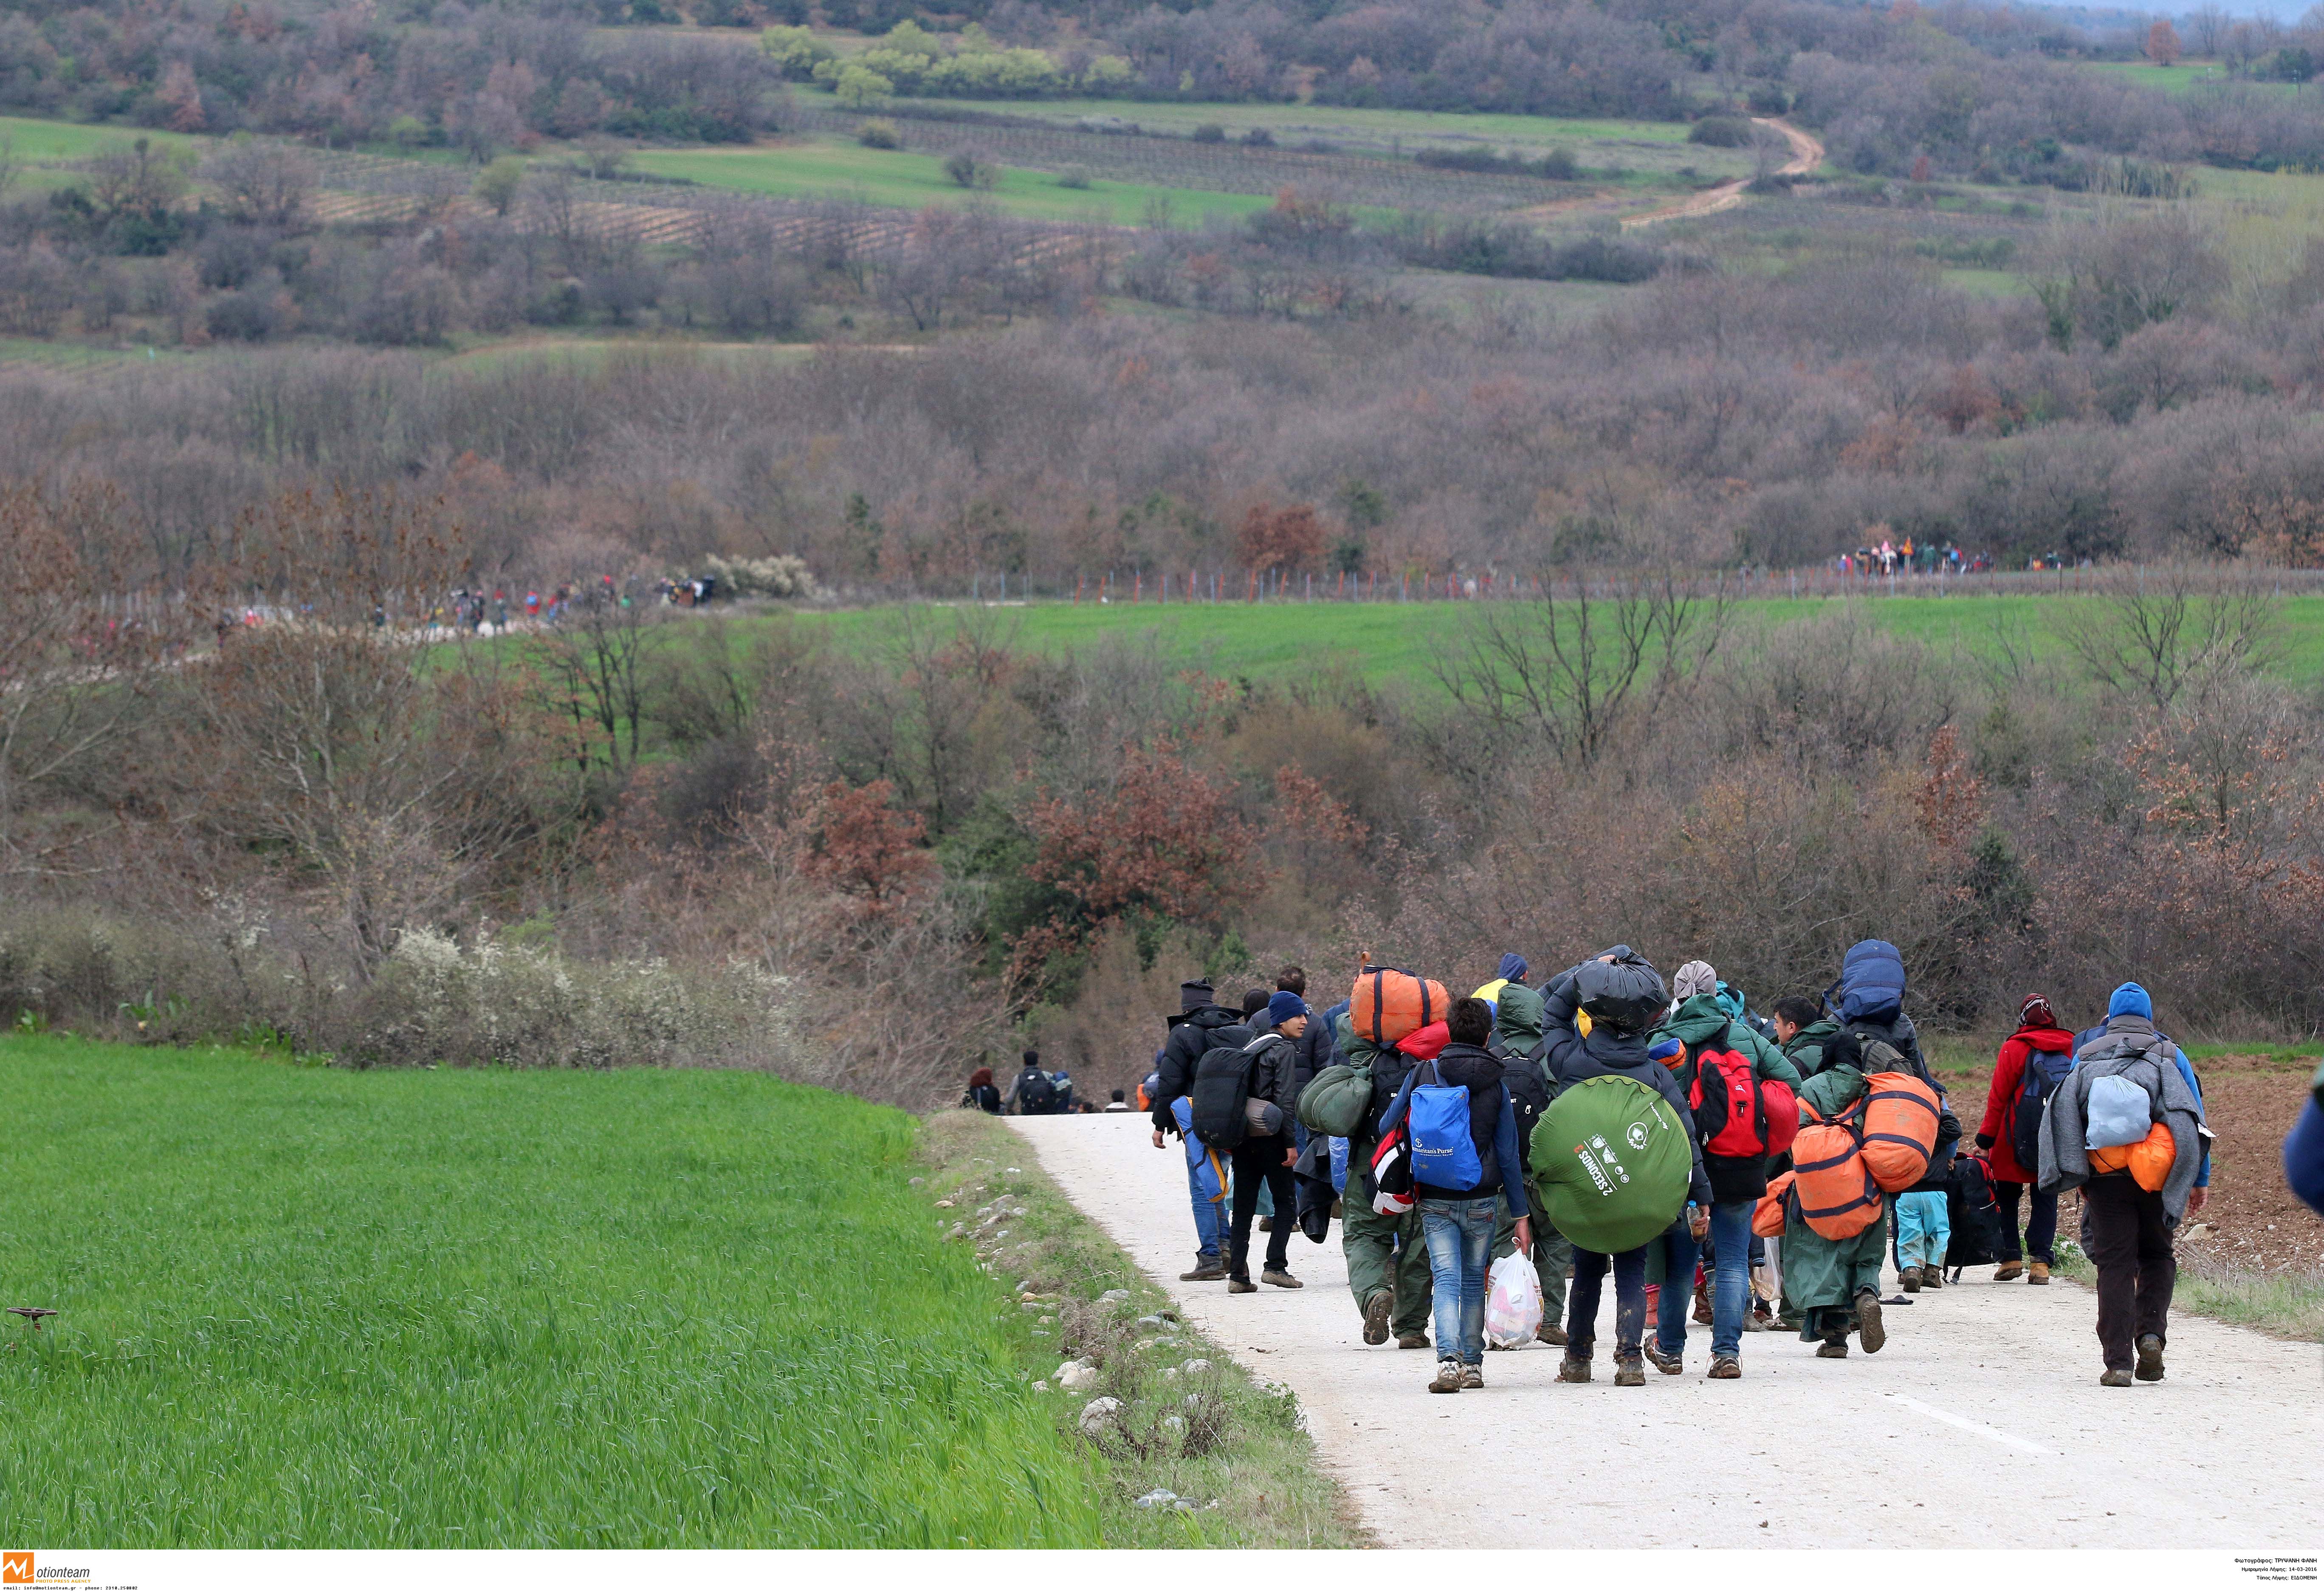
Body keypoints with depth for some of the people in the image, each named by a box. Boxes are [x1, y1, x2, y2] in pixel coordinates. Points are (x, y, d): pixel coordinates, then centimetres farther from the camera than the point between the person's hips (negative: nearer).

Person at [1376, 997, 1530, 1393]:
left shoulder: (1423, 1074, -4)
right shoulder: (1496, 1086, -2)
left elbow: (1388, 1127, 3)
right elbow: (1508, 1156, 0)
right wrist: (1521, 1215, 5)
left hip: (1435, 1199, -1)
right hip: (1482, 1198, 1)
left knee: (1447, 1280, -4)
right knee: (1474, 1281, 15)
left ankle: (1449, 1360, -22)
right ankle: (1472, 1363, 18)